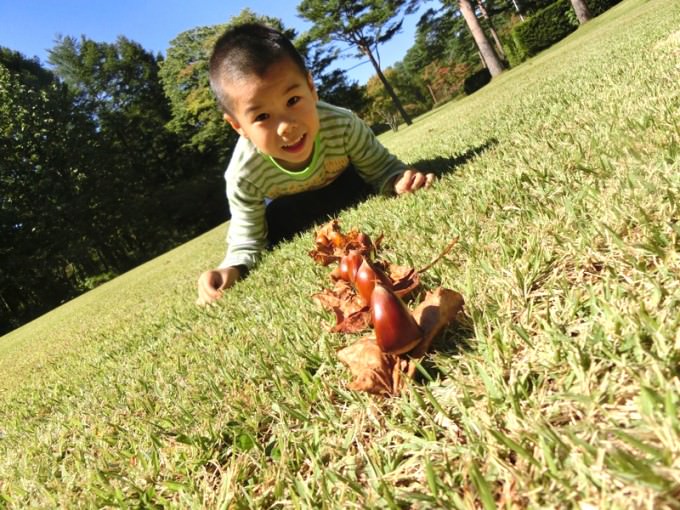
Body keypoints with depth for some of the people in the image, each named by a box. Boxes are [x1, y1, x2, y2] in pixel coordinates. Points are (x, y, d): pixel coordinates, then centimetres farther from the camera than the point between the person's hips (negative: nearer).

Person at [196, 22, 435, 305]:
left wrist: (399, 180, -50)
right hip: (288, 207, 0)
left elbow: (381, 167, -25)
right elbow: (247, 242, -28)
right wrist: (232, 269, -51)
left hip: (345, 186, 1)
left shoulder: (342, 125, -40)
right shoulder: (243, 175, -39)